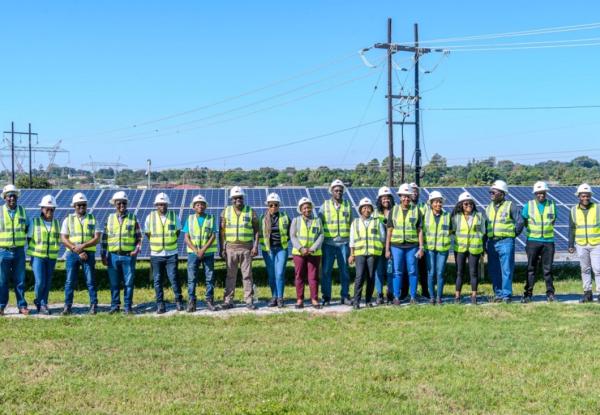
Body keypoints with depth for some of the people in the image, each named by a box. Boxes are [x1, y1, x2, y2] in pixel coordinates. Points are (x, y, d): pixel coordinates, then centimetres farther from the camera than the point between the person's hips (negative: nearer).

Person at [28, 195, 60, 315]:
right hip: (38, 256, -3)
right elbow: (29, 238, 4)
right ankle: (39, 301, 12)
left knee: (47, 283, 4)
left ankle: (42, 305, 16)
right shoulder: (35, 221, 0)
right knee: (40, 282, -11)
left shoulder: (56, 223, 8)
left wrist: (55, 250, 1)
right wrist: (31, 254, 1)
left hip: (51, 258, 3)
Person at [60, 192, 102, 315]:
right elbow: (63, 239, 1)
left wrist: (82, 246, -15)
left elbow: (97, 238, -1)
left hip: (89, 254, -1)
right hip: (72, 254, 1)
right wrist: (76, 250, -11)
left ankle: (93, 306, 5)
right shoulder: (68, 219, 9)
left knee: (91, 281, 0)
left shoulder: (93, 219, 8)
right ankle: (67, 306, 6)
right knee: (70, 281, 1)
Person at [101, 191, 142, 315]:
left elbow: (139, 237, 7)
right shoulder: (110, 218, 8)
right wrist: (103, 255, 4)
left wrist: (137, 249, -9)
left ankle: (128, 307, 10)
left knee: (129, 282, 1)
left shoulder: (133, 218, 5)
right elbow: (104, 237, 9)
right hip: (113, 256, 1)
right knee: (114, 283, 7)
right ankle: (115, 306, 17)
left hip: (128, 256, -1)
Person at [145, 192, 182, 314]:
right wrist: (156, 242, 10)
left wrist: (170, 242, 8)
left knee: (174, 278, -3)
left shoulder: (174, 216, 0)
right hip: (156, 254, 1)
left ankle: (179, 301, 12)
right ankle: (160, 305, 11)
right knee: (157, 280, 4)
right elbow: (147, 233, 11)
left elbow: (178, 232, 12)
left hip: (171, 254, -1)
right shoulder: (150, 217, -1)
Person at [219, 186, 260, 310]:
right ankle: (228, 301, 9)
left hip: (246, 248, -1)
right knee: (230, 275, 4)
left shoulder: (251, 212, 2)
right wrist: (222, 248, -1)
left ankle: (249, 300, 6)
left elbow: (256, 230, 3)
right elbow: (222, 232, 5)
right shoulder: (226, 212, 4)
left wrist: (255, 246, -7)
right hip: (231, 247, 1)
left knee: (247, 275, 1)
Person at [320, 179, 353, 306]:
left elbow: (351, 224, 13)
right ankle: (326, 297, 7)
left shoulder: (348, 205, 9)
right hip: (328, 243, -1)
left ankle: (345, 296, 14)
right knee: (326, 271, 0)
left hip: (344, 243, 1)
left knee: (344, 270, 5)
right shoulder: (325, 205, 5)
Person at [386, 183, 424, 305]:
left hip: (412, 246, 0)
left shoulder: (416, 210, 4)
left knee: (412, 272, 4)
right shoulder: (394, 210, 6)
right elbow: (389, 230, 6)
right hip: (396, 245, 0)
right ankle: (396, 297, 11)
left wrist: (421, 247, -2)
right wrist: (387, 249, 2)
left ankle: (413, 297, 13)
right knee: (397, 272, 4)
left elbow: (420, 230, 5)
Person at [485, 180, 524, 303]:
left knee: (506, 270, -4)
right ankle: (498, 294, 15)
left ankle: (506, 295, 0)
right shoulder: (489, 208, 15)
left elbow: (520, 221, -4)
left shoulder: (510, 206, -2)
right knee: (493, 271, 6)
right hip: (491, 243, 6)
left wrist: (512, 234, 1)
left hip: (505, 243, -5)